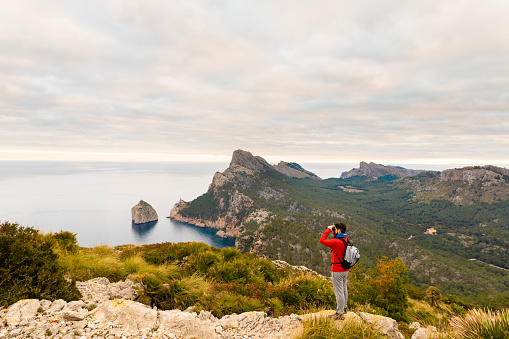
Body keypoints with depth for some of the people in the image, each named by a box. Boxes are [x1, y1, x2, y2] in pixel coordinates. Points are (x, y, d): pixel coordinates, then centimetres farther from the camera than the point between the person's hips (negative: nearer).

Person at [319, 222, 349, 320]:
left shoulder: (337, 242, -25)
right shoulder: (346, 239, 2)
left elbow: (322, 240, -21)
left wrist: (328, 230, -14)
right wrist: (333, 231, 9)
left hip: (337, 271, -9)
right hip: (345, 269, 9)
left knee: (338, 291, 0)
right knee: (343, 289, 22)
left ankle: (340, 313, 9)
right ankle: (343, 308, 37)